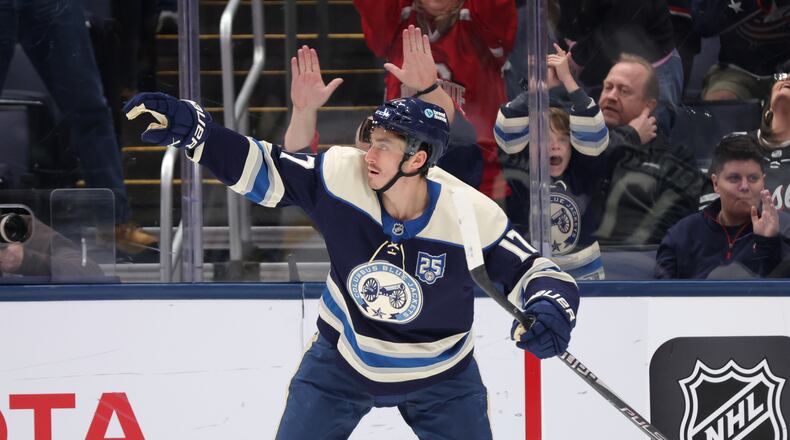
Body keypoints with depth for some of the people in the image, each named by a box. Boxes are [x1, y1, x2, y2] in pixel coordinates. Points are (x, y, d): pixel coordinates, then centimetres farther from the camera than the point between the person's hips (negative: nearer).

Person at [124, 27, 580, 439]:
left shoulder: (473, 215, -26)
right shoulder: (341, 175, -22)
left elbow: (535, 272, -18)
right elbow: (263, 168, -15)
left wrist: (551, 311, -39)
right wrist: (190, 127, -26)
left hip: (439, 375, -1)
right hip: (343, 359, 2)